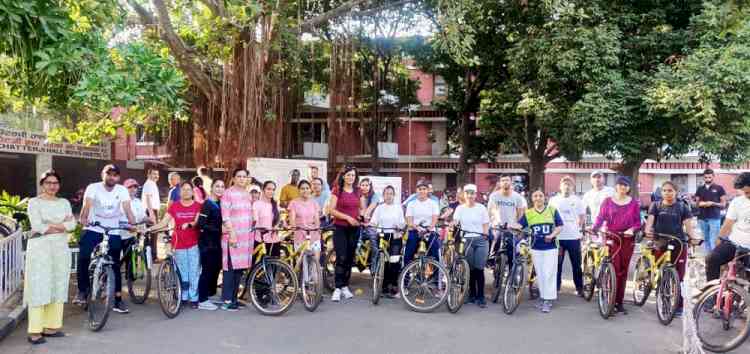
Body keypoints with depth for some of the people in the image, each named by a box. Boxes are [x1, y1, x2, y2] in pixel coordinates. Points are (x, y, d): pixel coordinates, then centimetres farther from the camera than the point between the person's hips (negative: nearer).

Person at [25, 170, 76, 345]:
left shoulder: (64, 203, 13)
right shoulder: (34, 202, 0)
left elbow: (72, 224, 0)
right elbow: (38, 227, -12)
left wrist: (50, 227, -10)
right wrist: (61, 224, -7)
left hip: (60, 249, 5)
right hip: (40, 249, -5)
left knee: (58, 288, 5)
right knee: (39, 288, -6)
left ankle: (51, 326, 12)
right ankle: (35, 331, -5)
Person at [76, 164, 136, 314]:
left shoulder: (122, 190, -2)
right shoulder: (93, 188, -8)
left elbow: (127, 209, -13)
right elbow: (87, 205, -21)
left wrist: (134, 225, -29)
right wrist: (84, 219, -40)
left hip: (113, 232, 2)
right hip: (93, 230, -2)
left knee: (115, 265, 4)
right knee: (83, 258, -20)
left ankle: (118, 300, 13)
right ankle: (82, 291, 2)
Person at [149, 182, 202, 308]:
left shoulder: (198, 206, 2)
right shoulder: (174, 206, 7)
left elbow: (198, 222, -8)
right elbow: (164, 222, 5)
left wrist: (189, 224, -27)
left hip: (194, 244, -1)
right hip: (179, 244, 1)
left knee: (194, 272, -1)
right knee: (182, 273, 5)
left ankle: (194, 298, 7)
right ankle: (183, 297, 14)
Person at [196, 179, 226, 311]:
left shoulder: (220, 204, 11)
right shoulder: (207, 204, -12)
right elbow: (201, 224, -20)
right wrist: (219, 230, -25)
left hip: (216, 242, 8)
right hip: (207, 242, -8)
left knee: (216, 268, 13)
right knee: (207, 270, -5)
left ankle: (211, 294, 26)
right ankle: (202, 300, 2)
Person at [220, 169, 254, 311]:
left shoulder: (248, 195, 16)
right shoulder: (228, 193, -4)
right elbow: (225, 216, -10)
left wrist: (252, 233, 14)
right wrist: (232, 233, -18)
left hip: (246, 237, 6)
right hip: (233, 236, -6)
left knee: (240, 268, 8)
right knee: (231, 268, -6)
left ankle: (234, 298, 17)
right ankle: (226, 300, -1)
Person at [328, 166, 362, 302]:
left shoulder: (357, 191, 9)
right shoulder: (337, 190, -4)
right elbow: (332, 210, -9)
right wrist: (347, 217, -17)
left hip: (354, 228, 5)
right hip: (340, 228, -4)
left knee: (350, 258, 9)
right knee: (341, 258, -10)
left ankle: (345, 286, 19)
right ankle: (337, 288, -4)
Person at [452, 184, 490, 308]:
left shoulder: (481, 208, 5)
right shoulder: (460, 208, 7)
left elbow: (486, 225, 4)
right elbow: (455, 223, -3)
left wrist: (485, 237, -4)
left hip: (480, 241, -1)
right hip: (466, 241, 1)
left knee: (479, 269, -5)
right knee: (470, 269, 5)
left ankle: (480, 297, 2)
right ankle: (472, 295, 17)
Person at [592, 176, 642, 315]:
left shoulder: (634, 203, 5)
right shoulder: (607, 201, 4)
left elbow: (638, 222, 5)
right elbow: (600, 217, 1)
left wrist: (632, 229, -15)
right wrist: (594, 228, -16)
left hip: (627, 238, 2)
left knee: (623, 270, 6)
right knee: (615, 269, -11)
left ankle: (619, 302, 15)